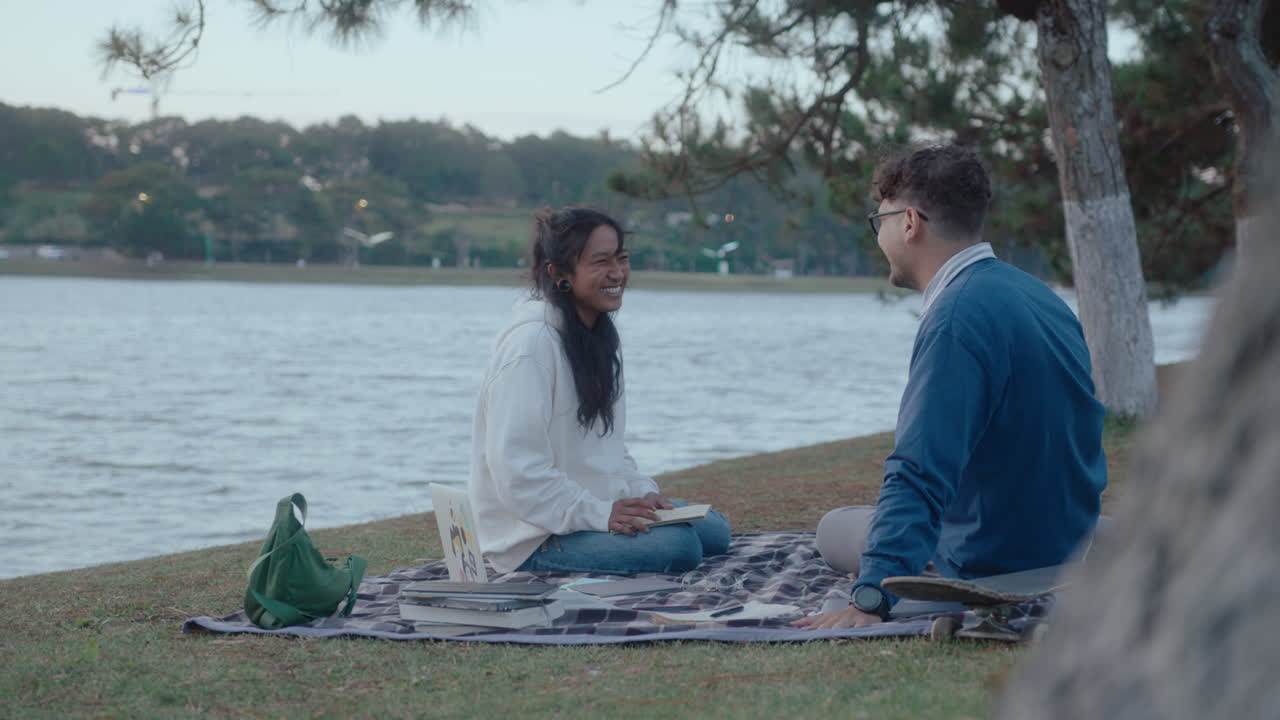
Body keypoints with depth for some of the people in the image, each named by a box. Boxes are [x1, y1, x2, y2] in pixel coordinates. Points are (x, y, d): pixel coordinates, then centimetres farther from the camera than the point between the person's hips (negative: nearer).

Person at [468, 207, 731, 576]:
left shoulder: (601, 334, 11)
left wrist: (641, 490, 2)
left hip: (600, 506, 10)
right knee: (678, 544, -24)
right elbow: (516, 468, -24)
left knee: (714, 530, 3)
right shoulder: (530, 344, -19)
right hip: (536, 536, -10)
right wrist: (598, 514, -24)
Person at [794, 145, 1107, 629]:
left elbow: (921, 471, -34)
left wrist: (870, 600, -38)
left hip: (993, 566, -9)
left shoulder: (958, 317, -25)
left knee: (835, 530, 11)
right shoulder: (1034, 294, 5)